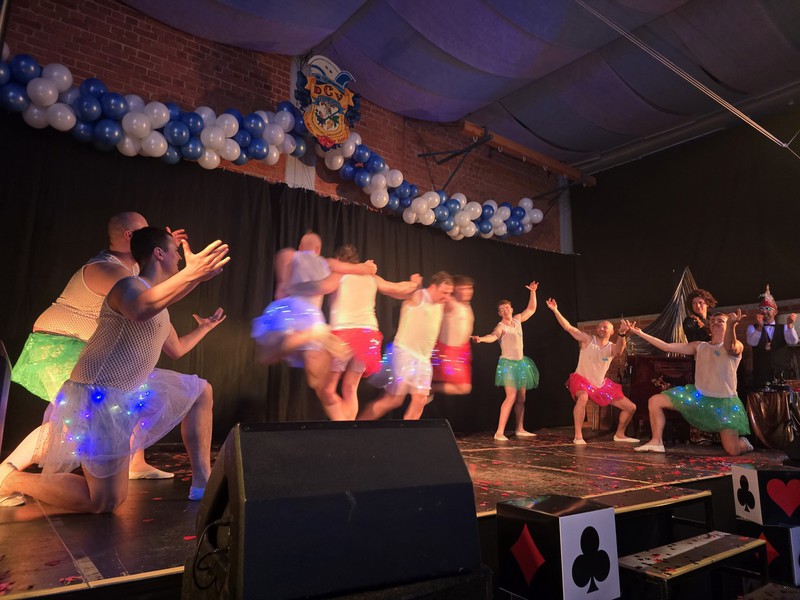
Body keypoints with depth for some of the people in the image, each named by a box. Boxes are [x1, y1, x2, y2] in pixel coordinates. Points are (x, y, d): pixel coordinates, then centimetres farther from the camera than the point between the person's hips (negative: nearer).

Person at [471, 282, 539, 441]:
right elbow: (493, 336, -34)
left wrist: (533, 292, 14)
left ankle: (520, 429, 25)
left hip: (521, 363, 7)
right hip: (508, 363, -7)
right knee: (511, 396, -18)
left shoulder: (517, 320, 8)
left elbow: (531, 309, 21)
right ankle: (499, 432, -19)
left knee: (521, 398, 12)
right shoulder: (501, 326, -13)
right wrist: (481, 339, -54)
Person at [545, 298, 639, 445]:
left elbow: (619, 350, -31)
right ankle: (578, 436, -32)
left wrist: (622, 334, -52)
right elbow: (568, 327, -17)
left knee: (631, 407, 8)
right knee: (583, 397, -41)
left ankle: (620, 435, 32)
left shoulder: (612, 347, -5)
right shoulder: (588, 339, -8)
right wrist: (555, 311, -28)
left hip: (602, 384, 5)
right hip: (582, 380, -5)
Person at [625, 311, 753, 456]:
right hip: (699, 396, 5)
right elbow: (667, 346, 2)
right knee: (655, 401, -5)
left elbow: (730, 347, -32)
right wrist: (640, 333, -6)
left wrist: (731, 325, -53)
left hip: (724, 402, -4)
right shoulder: (699, 346, 8)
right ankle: (657, 442, 5)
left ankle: (743, 442, 27)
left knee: (733, 451, -12)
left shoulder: (736, 346, -5)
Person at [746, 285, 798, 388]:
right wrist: (759, 326, -29)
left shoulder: (783, 328, 13)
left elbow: (793, 341, -7)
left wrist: (790, 324, -26)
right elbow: (751, 343, -13)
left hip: (783, 375, 2)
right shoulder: (752, 327, 7)